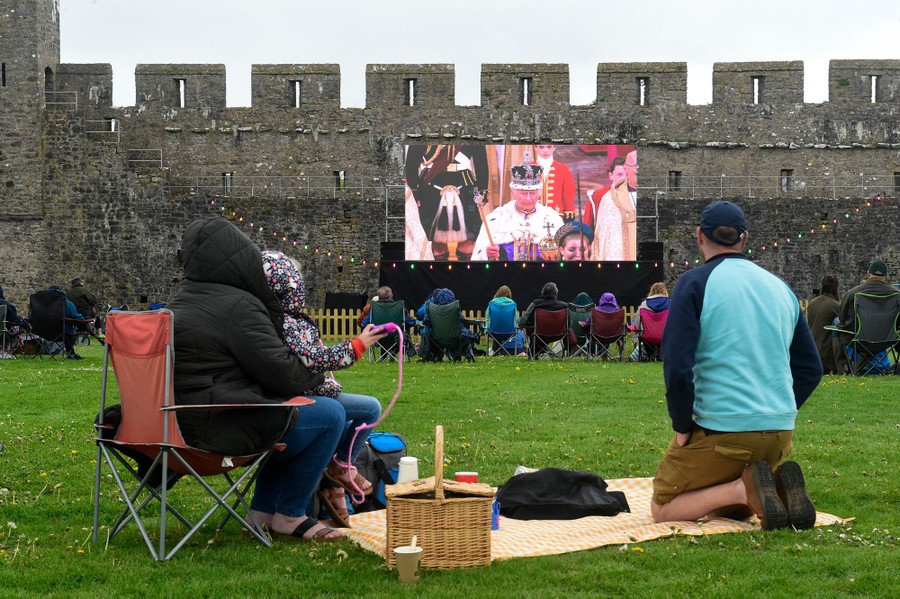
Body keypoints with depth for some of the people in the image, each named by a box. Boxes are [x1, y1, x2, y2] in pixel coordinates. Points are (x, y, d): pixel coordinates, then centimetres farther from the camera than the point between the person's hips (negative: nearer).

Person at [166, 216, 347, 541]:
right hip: (219, 428, -11)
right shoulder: (237, 305, -17)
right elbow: (281, 372, -16)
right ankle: (290, 515, 6)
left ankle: (263, 511, 28)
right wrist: (319, 374, 3)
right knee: (330, 414, -3)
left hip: (185, 420, 11)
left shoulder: (181, 300, 15)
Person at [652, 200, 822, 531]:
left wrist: (683, 427, -4)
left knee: (662, 509, 10)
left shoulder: (695, 282, -6)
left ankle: (743, 489, -14)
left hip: (719, 430, -6)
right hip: (780, 431, 6)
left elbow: (677, 366, -15)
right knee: (724, 507, 26)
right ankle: (780, 485, -3)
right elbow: (811, 369, 14)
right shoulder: (780, 287, 12)